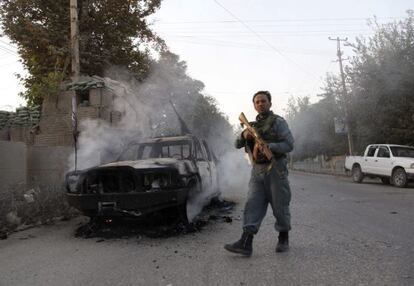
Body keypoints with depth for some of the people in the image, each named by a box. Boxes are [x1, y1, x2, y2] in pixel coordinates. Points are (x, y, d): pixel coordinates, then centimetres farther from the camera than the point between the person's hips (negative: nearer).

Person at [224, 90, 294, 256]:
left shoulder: (278, 122, -1)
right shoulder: (253, 125, 17)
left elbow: (289, 145, -10)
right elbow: (237, 145, 15)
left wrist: (267, 146, -21)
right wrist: (244, 135, -7)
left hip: (275, 169, -5)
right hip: (257, 170, 5)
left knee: (280, 206, 4)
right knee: (253, 205, -4)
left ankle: (283, 239, 23)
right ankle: (246, 244, -8)